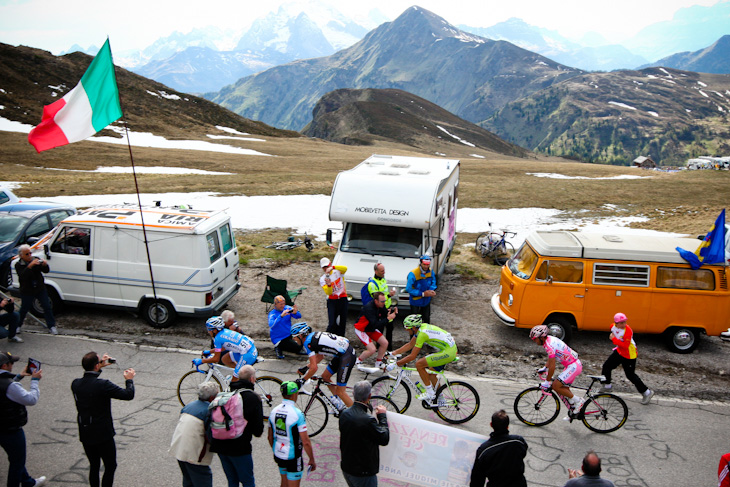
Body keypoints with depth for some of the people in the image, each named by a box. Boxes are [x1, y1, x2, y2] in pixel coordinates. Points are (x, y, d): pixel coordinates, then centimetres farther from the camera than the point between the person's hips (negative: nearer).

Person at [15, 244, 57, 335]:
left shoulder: (36, 260, 0)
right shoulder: (18, 265, -9)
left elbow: (46, 271, -2)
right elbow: (23, 276, -28)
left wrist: (45, 265, -25)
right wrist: (30, 266, -40)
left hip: (40, 289, 3)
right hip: (27, 291, -3)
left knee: (47, 307, 3)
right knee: (24, 309, 10)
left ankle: (51, 326, 12)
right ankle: (17, 325, 33)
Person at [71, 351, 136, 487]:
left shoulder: (75, 384, -5)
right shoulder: (103, 385, -24)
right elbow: (128, 395, -19)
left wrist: (100, 367, 22)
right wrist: (129, 380, -1)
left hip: (85, 435, 6)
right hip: (103, 435, -6)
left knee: (94, 466, 21)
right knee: (110, 467, 9)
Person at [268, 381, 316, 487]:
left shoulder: (274, 411, -3)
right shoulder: (297, 414, -23)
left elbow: (270, 437, 9)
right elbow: (306, 442, -21)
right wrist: (312, 460, -9)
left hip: (278, 456, 6)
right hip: (293, 458, -6)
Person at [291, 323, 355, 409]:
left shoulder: (307, 343, -14)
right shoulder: (313, 336, 13)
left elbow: (314, 368, -18)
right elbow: (320, 356, 25)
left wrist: (302, 380, -6)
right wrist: (306, 367, 21)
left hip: (347, 356, -10)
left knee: (340, 391, -2)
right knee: (325, 376, 18)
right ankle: (339, 403, 27)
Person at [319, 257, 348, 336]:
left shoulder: (338, 272, 1)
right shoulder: (322, 279, 1)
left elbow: (345, 268, -25)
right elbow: (328, 293, -11)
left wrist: (333, 267, -37)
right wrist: (328, 285, -31)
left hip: (343, 299, 1)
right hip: (332, 301, -1)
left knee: (343, 322, 6)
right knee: (332, 323, -12)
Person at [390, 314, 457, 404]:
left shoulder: (422, 333, -21)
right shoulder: (421, 327, 6)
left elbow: (412, 356, -20)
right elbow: (410, 345, 16)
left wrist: (394, 364, -15)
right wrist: (393, 353, 11)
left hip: (448, 352, -10)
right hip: (452, 349, 10)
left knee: (419, 364, -12)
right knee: (431, 374, 18)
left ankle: (430, 393, -2)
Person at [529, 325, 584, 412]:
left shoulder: (549, 345, -23)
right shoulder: (549, 339, 6)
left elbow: (552, 366, -21)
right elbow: (550, 358, 24)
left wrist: (547, 381, -12)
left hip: (573, 366, -10)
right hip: (574, 364, 10)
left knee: (556, 386, -10)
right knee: (564, 388, 15)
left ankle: (577, 401, 2)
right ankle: (574, 410, 24)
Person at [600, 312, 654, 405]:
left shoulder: (628, 331, -30)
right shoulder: (613, 326, -8)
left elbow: (625, 346, -34)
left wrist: (614, 339, -33)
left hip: (629, 355, -7)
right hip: (619, 351, 7)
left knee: (630, 375, 0)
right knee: (606, 366, 10)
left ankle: (647, 392, 15)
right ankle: (607, 386, 31)